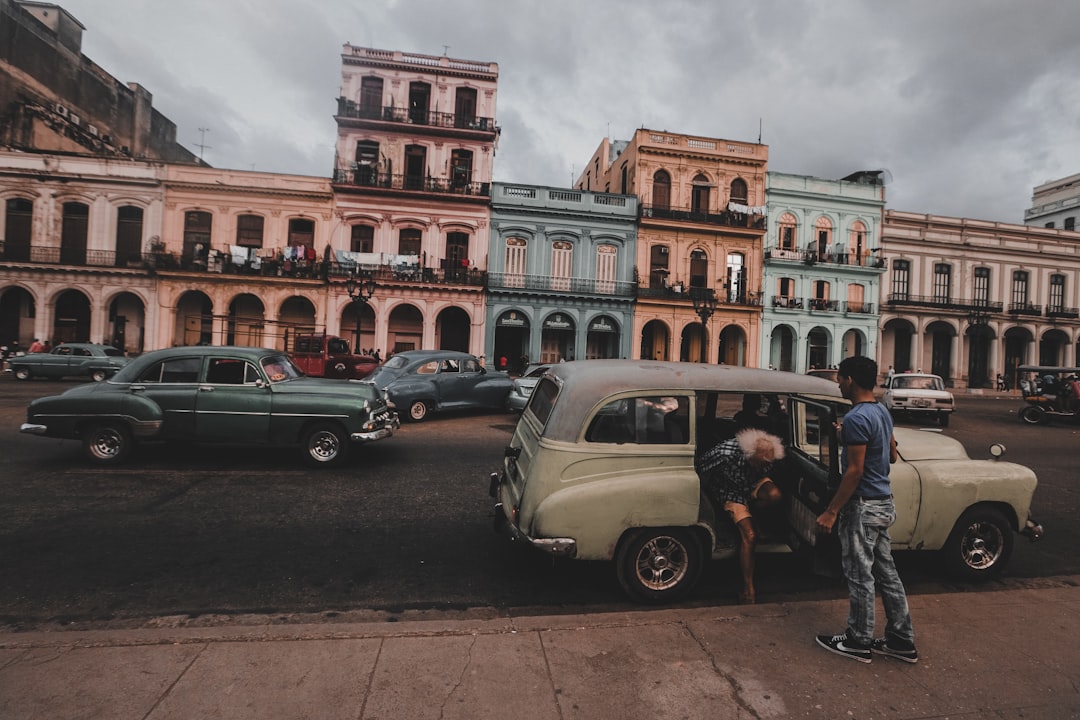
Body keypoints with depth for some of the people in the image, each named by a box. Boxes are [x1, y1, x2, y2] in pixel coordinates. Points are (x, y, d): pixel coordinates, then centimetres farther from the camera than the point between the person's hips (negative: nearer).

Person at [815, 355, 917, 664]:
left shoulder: (856, 418, -22)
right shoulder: (882, 412, 8)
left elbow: (855, 471, -23)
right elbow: (892, 456, 18)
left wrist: (831, 511, -19)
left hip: (863, 506, -9)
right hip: (884, 503, 9)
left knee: (860, 576, 4)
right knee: (886, 571, 18)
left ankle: (858, 642, 18)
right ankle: (902, 640, 29)